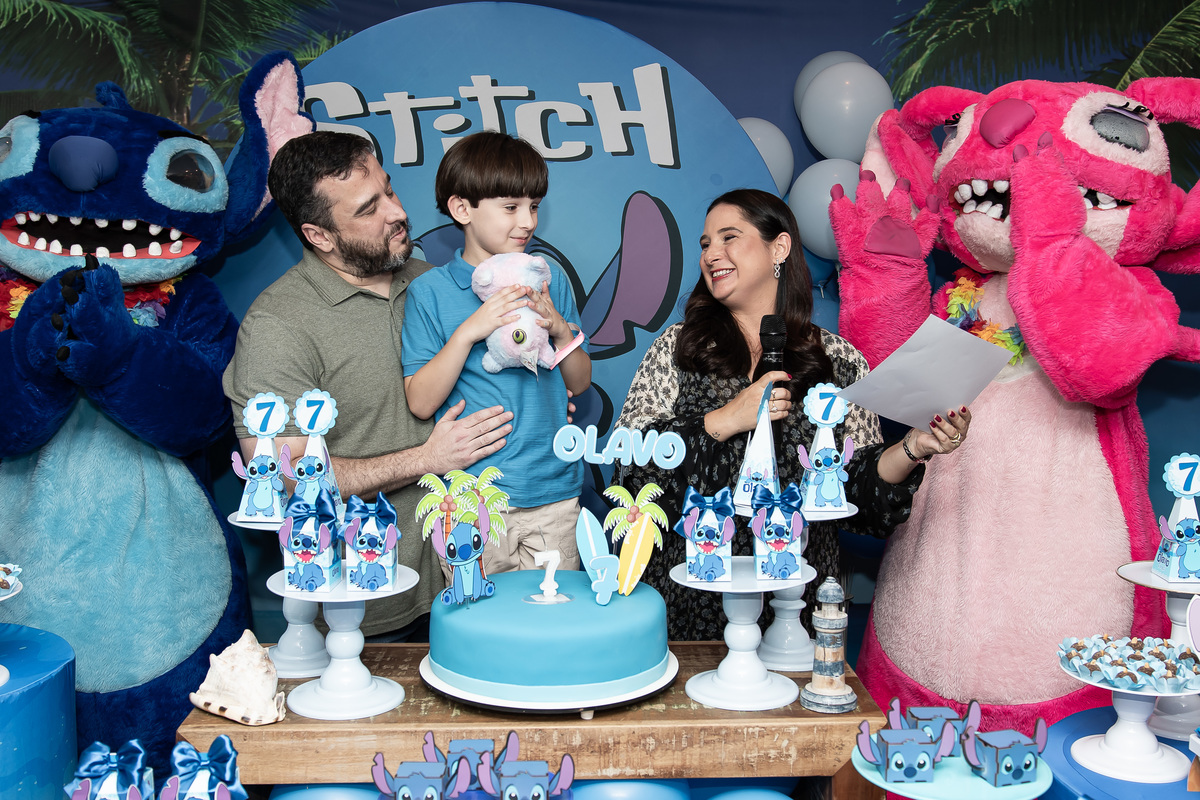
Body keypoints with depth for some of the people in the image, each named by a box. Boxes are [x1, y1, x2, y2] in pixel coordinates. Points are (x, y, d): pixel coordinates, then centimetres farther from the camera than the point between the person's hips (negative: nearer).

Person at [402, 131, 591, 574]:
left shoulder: (550, 278, 7)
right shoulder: (430, 291, -3)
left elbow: (580, 382, 11)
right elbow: (420, 402, -8)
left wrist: (560, 329, -8)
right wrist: (469, 331, -18)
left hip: (554, 492, 3)